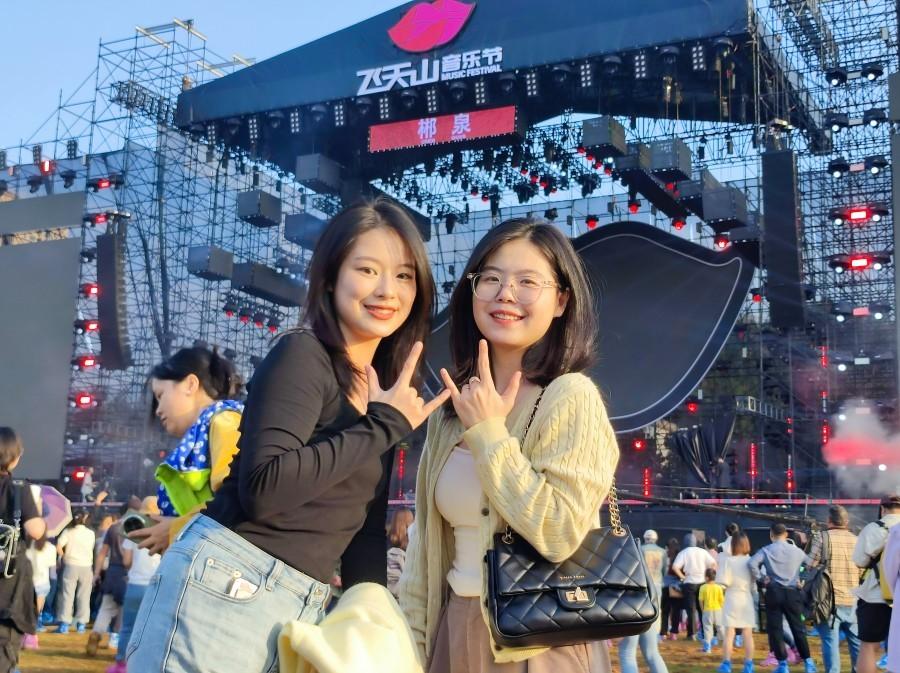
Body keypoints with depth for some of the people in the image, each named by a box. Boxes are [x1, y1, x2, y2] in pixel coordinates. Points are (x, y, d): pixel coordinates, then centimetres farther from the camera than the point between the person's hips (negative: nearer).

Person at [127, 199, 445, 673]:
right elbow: (263, 488, -24)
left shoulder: (385, 391, 12)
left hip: (304, 606, 8)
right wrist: (380, 427, -17)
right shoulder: (302, 354, -11)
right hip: (227, 586, -8)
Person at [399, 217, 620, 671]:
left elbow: (559, 534, -24)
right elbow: (427, 542, 9)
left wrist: (489, 433, -19)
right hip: (453, 635, 6)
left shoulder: (570, 397, -14)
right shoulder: (452, 406, 6)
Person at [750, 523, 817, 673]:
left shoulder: (766, 550, -2)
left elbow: (752, 564, -17)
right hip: (792, 593, 2)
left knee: (775, 628, 4)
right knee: (798, 628, 11)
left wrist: (760, 579, -5)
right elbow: (813, 564, 9)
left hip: (774, 592, -2)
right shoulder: (797, 551, 6)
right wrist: (804, 581, 12)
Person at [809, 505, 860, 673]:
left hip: (830, 599, -4)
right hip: (852, 600, 4)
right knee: (856, 641, 14)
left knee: (831, 641, -4)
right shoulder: (856, 540, 8)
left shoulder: (822, 538, -6)